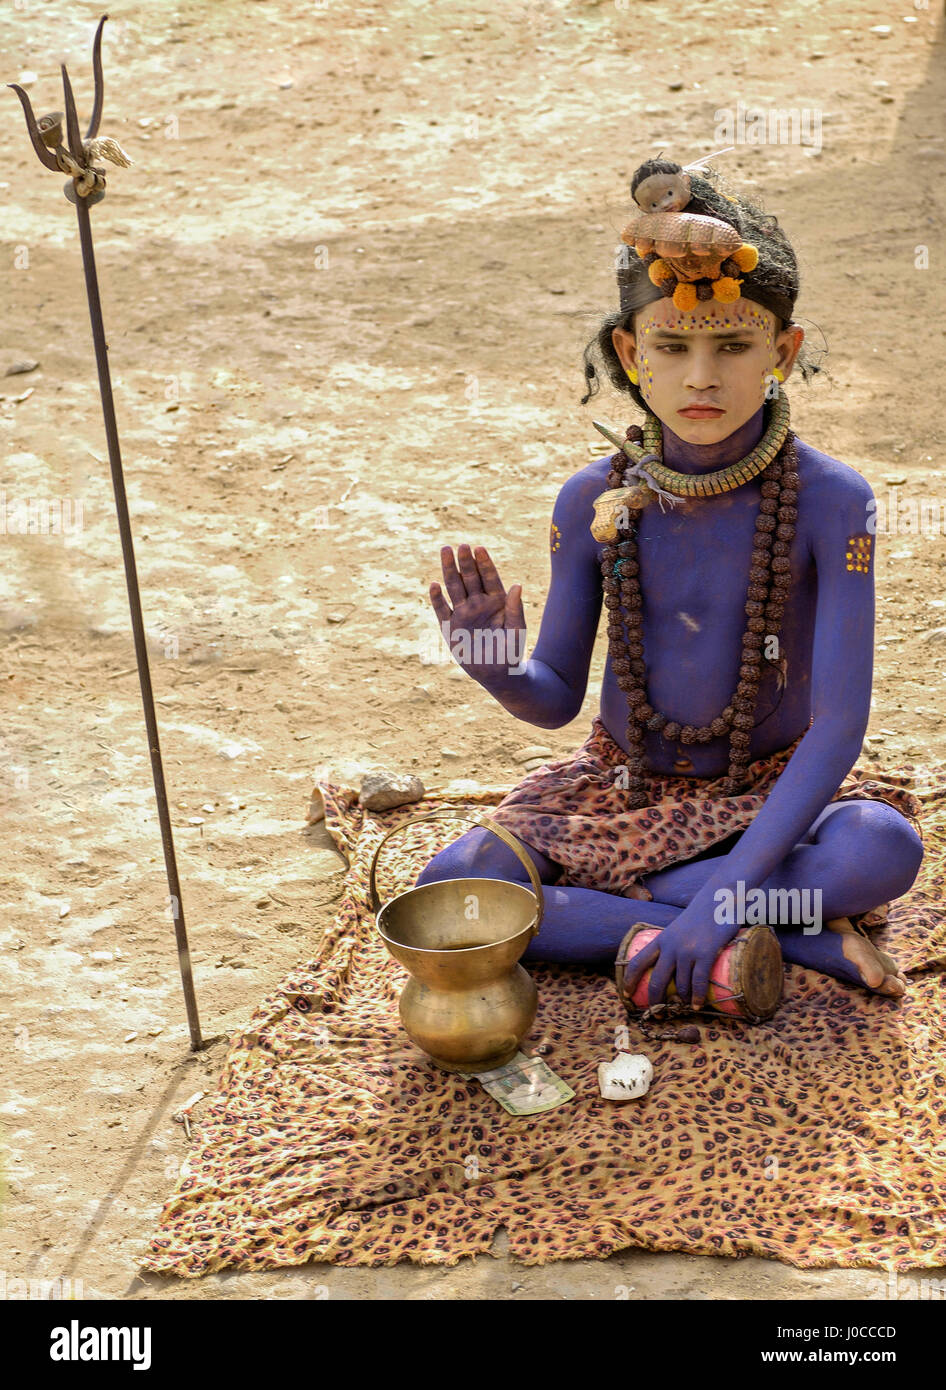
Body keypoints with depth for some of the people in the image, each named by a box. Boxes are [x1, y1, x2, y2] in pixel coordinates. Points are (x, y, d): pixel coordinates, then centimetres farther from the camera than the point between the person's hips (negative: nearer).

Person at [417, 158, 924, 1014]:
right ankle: (797, 938, -19)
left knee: (885, 849, -35)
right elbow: (557, 699, 0)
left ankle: (601, 904, -18)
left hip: (771, 792, -3)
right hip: (621, 787, 3)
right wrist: (503, 670, -25)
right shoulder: (594, 501, -8)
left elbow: (839, 725, -20)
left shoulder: (831, 501, -17)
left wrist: (732, 889, -29)